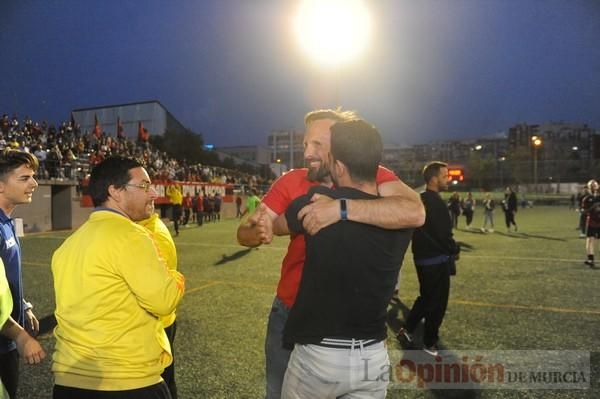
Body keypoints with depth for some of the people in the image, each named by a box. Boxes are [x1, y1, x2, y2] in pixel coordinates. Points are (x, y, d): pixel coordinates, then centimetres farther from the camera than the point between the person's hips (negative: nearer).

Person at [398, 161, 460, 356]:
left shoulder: (419, 199, 9)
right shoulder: (435, 202, -21)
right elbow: (444, 234, -22)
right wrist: (455, 250, -3)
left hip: (422, 257, 9)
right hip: (437, 260, -9)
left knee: (426, 297, 23)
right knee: (437, 302, 6)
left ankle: (408, 329, 27)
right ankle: (429, 343, 19)